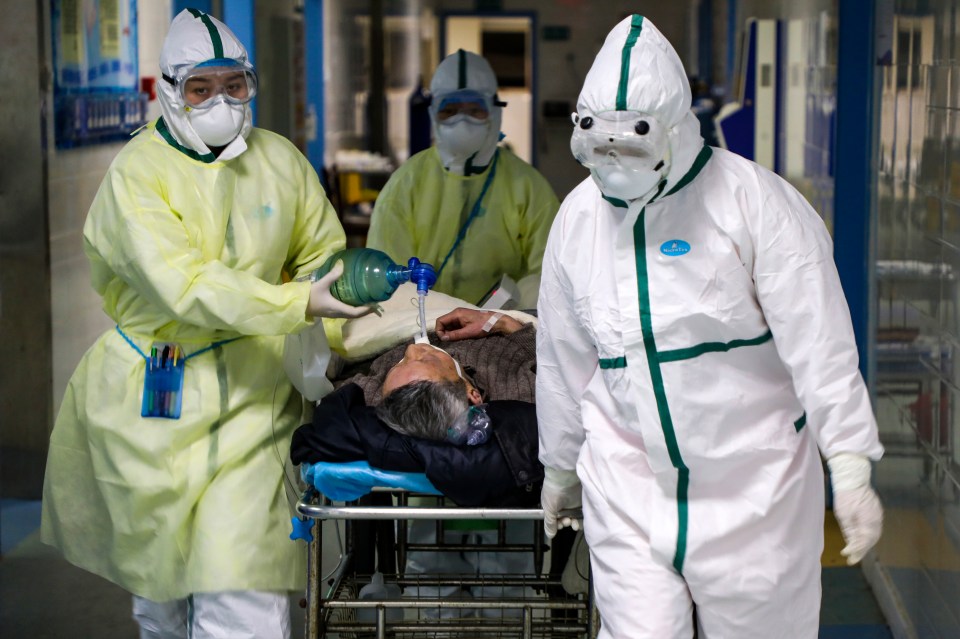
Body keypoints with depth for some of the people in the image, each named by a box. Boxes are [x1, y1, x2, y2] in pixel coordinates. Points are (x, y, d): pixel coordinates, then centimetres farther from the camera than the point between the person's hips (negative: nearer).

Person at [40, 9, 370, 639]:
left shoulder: (281, 160, 3)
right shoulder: (137, 173, -11)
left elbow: (321, 252, 18)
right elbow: (185, 287, -24)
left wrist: (342, 282, -4)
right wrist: (301, 303, -34)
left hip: (253, 387, 1)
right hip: (156, 392, -1)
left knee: (242, 564, -9)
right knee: (159, 550, 15)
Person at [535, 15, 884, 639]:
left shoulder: (754, 201, -11)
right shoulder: (578, 217, 4)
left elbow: (818, 342, -12)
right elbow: (563, 359, 16)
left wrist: (850, 468, -17)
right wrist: (560, 468, 23)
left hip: (753, 485, -3)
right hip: (628, 487, 3)